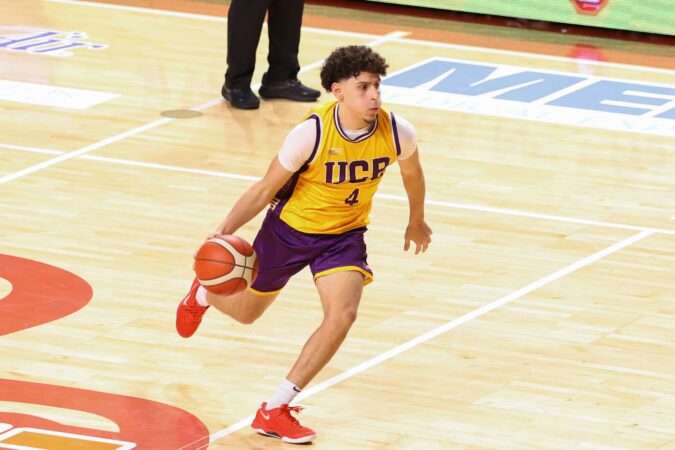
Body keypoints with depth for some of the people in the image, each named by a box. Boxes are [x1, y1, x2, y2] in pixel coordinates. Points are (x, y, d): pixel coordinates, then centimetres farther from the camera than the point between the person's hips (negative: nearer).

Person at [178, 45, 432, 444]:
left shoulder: (397, 133, -22)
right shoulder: (311, 134, -31)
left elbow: (412, 174, 3)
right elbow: (267, 188, -18)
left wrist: (417, 222, 19)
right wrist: (226, 230, -26)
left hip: (345, 235, 2)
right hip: (291, 228, -2)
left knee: (343, 314, -23)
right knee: (246, 312, 18)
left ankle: (275, 410, -10)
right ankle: (204, 294, 59)